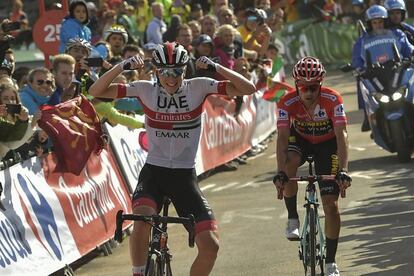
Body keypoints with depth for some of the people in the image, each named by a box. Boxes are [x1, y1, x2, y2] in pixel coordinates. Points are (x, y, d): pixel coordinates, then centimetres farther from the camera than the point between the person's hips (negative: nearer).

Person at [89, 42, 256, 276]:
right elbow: (96, 91, -8)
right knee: (142, 219, -33)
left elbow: (248, 89, -12)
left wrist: (216, 67, -22)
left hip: (185, 177, 1)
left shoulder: (198, 87, -5)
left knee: (211, 245, -11)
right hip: (153, 172, -1)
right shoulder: (146, 90, -5)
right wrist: (122, 67, -21)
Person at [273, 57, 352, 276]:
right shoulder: (288, 103, -28)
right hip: (300, 140, 1)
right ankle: (293, 218, -16)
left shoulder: (333, 100, -30)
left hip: (327, 144, -1)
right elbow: (282, 137, -33)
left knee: (330, 204, -8)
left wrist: (343, 170, -46)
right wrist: (280, 172, -46)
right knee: (290, 163, -36)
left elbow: (341, 135, -35)